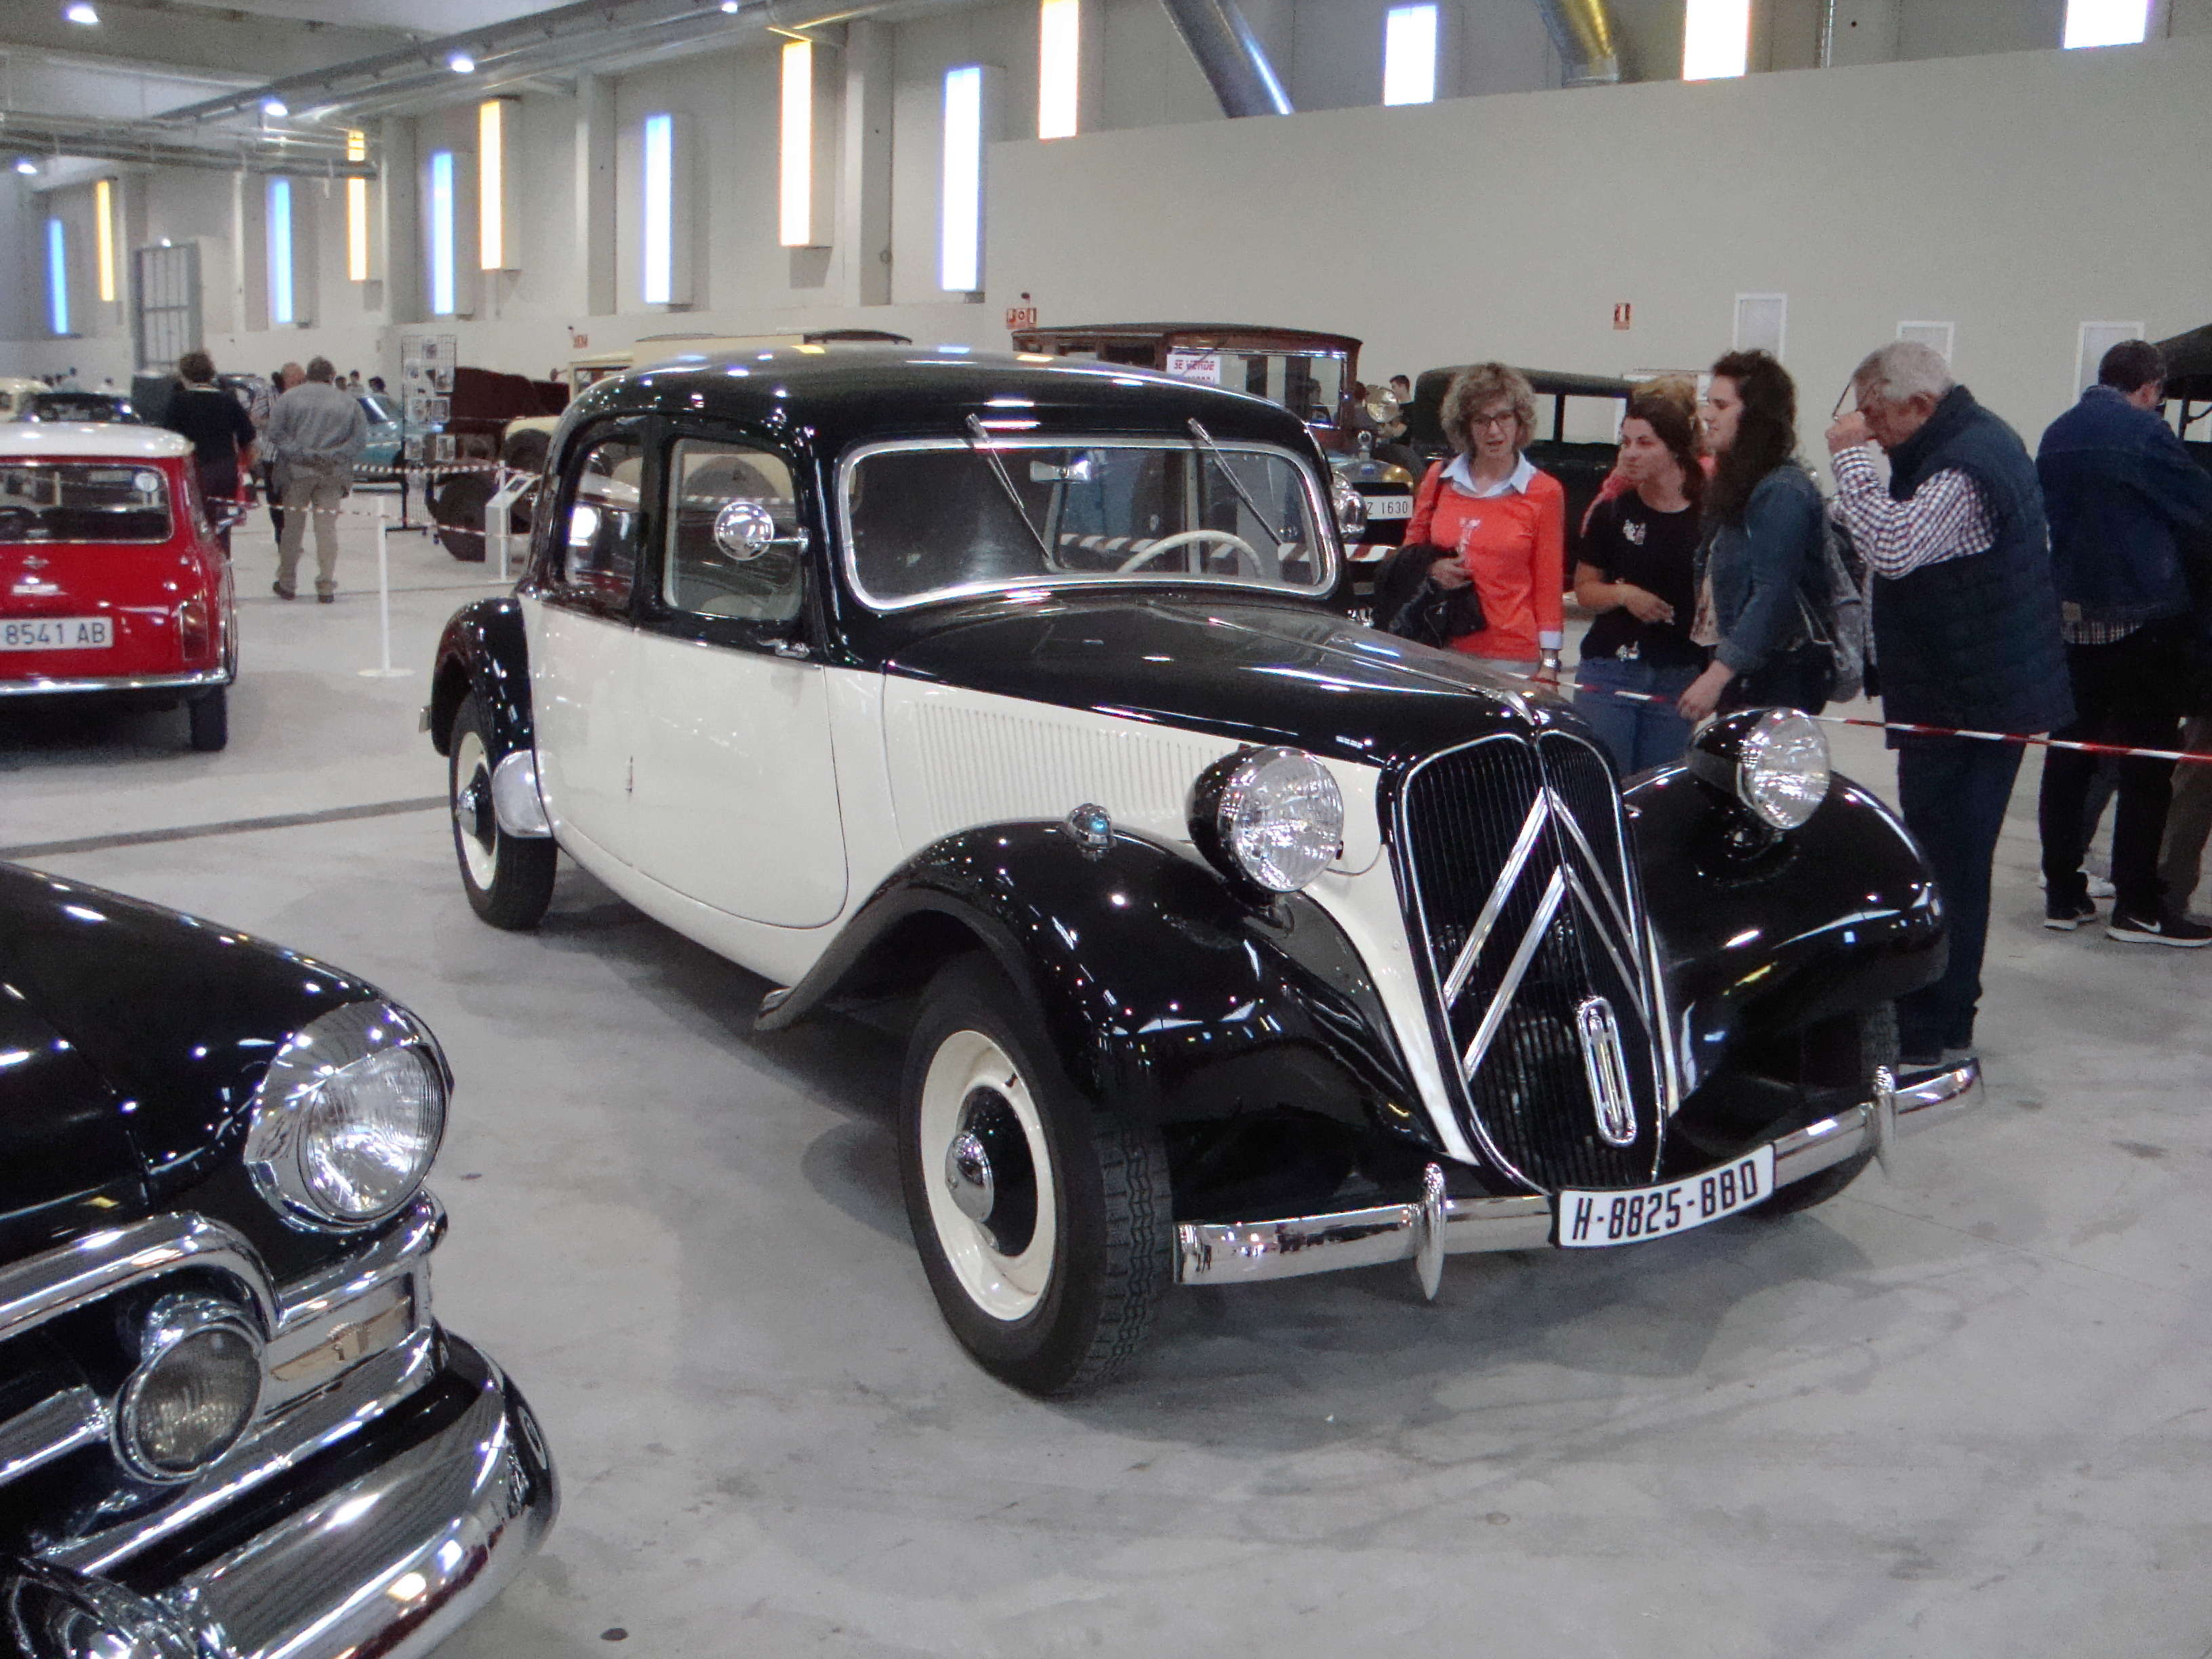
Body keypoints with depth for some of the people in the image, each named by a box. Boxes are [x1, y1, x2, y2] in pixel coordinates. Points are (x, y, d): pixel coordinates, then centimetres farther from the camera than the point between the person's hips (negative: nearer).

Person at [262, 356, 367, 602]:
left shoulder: (290, 397, 2)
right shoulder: (348, 402, 5)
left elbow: (273, 433, -5)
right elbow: (360, 438, -1)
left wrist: (295, 452, -3)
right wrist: (334, 456, -2)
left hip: (298, 471, 0)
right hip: (332, 474, 1)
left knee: (293, 526, 8)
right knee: (327, 528, 4)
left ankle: (286, 584, 14)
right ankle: (327, 587, 2)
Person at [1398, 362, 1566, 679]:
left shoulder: (1544, 492, 1)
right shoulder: (1439, 478, 8)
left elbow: (1549, 585, 2)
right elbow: (1411, 549, 20)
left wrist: (1549, 664, -2)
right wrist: (1432, 570, -3)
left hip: (1512, 656, -2)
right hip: (1441, 649, 2)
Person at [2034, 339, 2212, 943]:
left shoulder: (2056, 435, 8)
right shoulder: (2143, 434, -12)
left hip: (2069, 617, 7)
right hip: (2140, 620, -6)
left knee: (2068, 755, 10)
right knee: (2147, 764, 0)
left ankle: (2063, 892, 13)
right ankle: (2137, 905, 2)